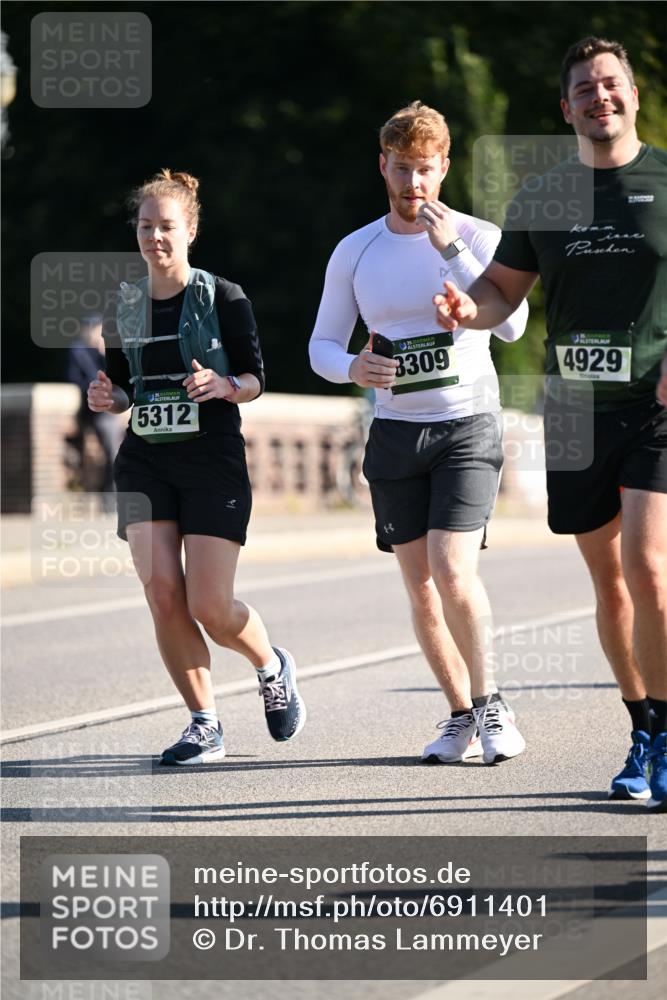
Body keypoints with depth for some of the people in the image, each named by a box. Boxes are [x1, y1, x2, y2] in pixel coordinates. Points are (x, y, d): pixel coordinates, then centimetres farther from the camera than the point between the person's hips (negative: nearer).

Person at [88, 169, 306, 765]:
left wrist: (226, 386, -21)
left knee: (210, 607, -9)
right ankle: (205, 723, 4)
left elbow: (256, 379, 0)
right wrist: (109, 398, -5)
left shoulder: (223, 299, -3)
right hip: (145, 462, 4)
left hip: (214, 461, -4)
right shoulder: (124, 308, 9)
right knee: (161, 593, -11)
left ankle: (273, 667, 25)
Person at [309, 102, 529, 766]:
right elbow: (322, 344, 10)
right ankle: (461, 716, 18)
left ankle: (489, 703, -2)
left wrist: (451, 251, -24)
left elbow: (511, 324, -20)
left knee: (453, 573, -18)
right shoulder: (355, 252, 5)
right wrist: (353, 368, -13)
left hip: (468, 427, -3)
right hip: (395, 432, 3)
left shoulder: (477, 239, -4)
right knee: (421, 588, 4)